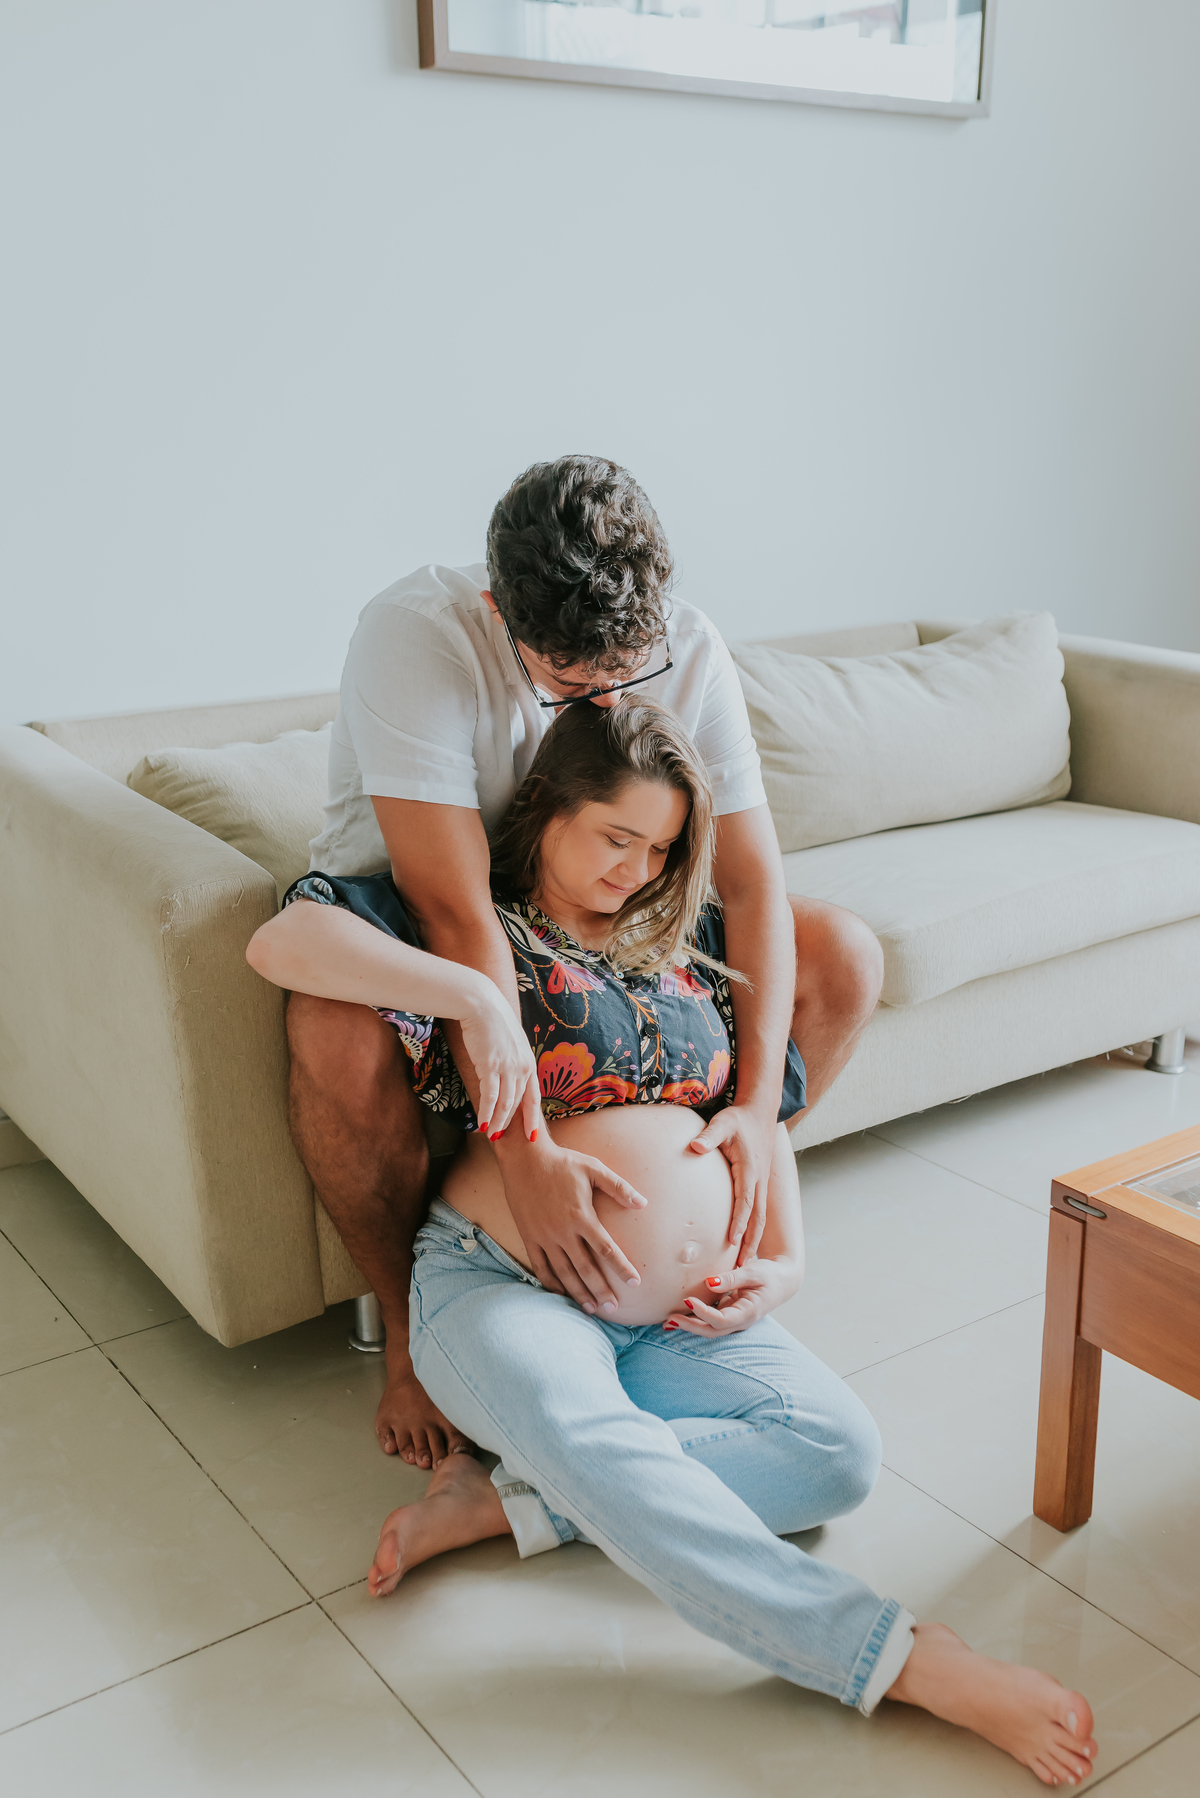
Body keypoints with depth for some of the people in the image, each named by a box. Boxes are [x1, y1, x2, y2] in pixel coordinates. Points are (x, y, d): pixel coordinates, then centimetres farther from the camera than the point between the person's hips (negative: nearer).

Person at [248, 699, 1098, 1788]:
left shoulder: (690, 942, 16)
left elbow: (760, 1105, 20)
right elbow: (283, 941, -13)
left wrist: (785, 1260, 4)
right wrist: (473, 995, -24)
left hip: (684, 1315, 5)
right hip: (503, 1290, -5)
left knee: (838, 1452, -19)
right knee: (591, 1439, -37)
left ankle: (504, 1503, -20)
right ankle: (913, 1663, -37)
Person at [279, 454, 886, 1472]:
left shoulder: (689, 647, -18)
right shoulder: (416, 636, -32)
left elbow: (753, 882, -17)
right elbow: (456, 915, -38)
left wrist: (758, 1105, -28)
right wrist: (528, 1153, -43)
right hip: (400, 892, -4)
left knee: (845, 959, -11)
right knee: (339, 1036, -39)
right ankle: (408, 1323, -10)